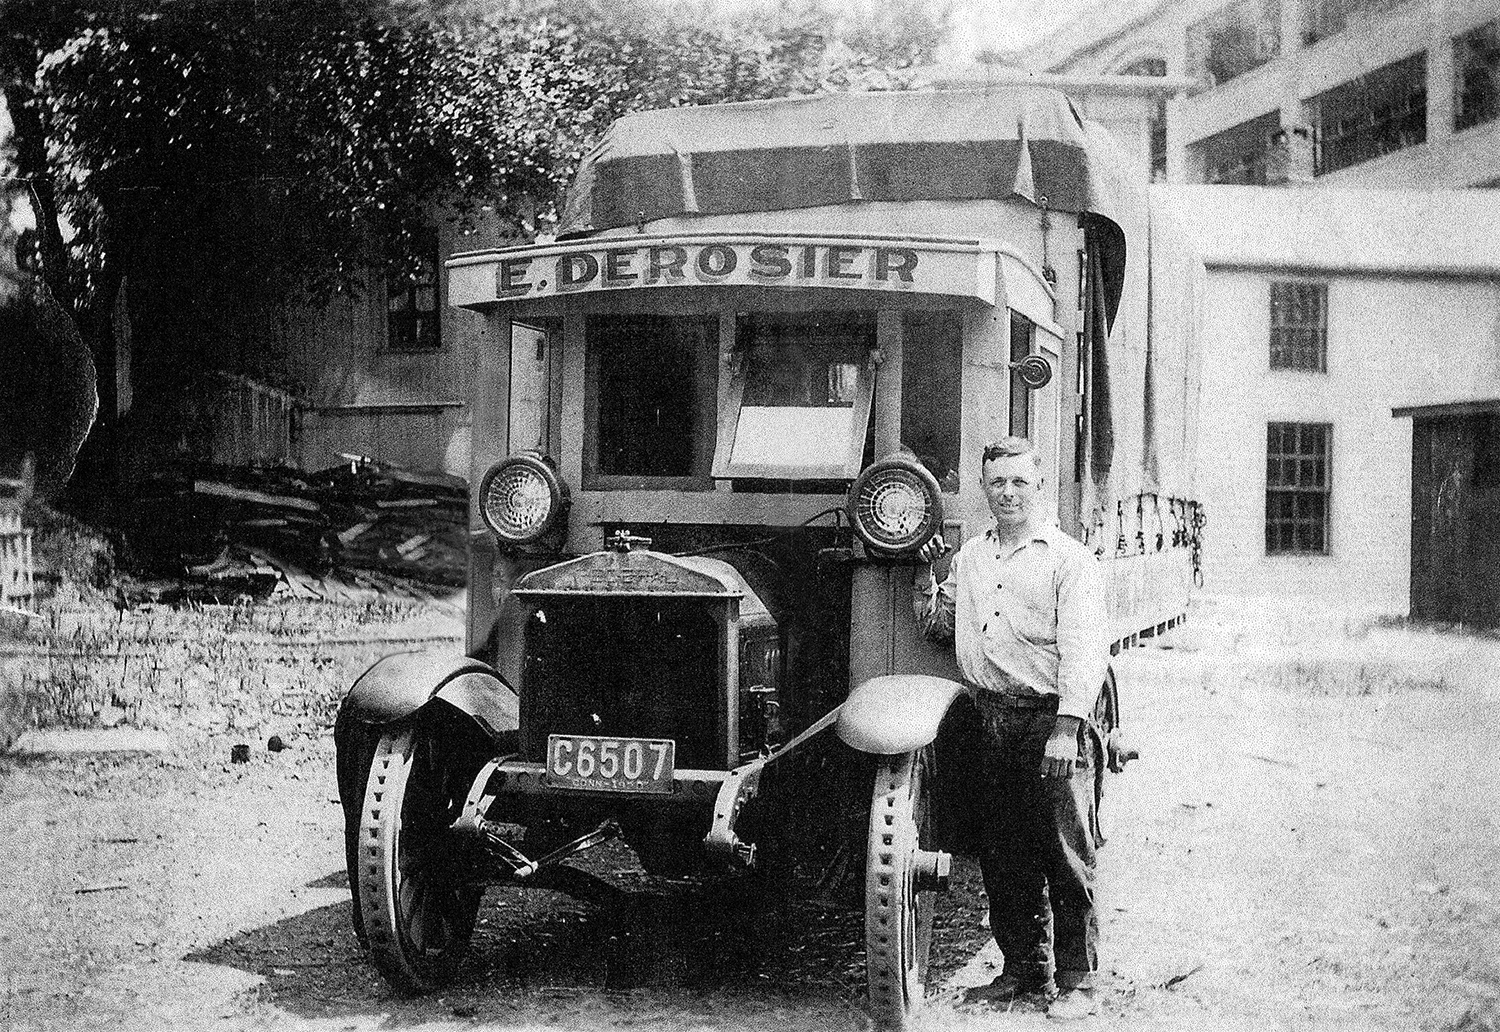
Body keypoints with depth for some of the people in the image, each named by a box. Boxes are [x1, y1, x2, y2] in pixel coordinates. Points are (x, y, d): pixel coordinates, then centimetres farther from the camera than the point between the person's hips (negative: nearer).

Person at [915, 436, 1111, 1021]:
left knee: (1065, 857, -3)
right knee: (1002, 857, 10)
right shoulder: (969, 557, 18)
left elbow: (1083, 649, -11)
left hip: (1051, 719, -6)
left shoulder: (1070, 560, -2)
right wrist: (927, 577, 10)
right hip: (992, 724, 6)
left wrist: (1066, 729, -21)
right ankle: (1025, 971, 22)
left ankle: (1076, 983, 4)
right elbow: (937, 626, 29)